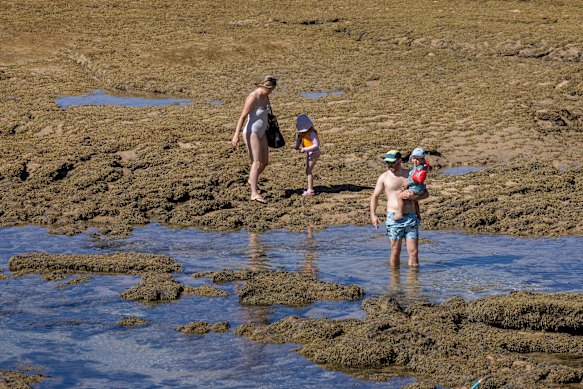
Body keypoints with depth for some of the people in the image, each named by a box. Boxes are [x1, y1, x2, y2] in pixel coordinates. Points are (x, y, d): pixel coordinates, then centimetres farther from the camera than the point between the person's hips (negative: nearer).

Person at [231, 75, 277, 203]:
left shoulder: (265, 96, 4)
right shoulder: (253, 98, -22)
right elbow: (243, 117, -25)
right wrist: (236, 135, -31)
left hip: (261, 134, 9)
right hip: (251, 134, -9)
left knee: (265, 162, 15)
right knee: (257, 163, -14)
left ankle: (252, 180, 41)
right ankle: (254, 193, -16)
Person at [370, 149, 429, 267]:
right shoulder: (384, 177, 3)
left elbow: (425, 194, 12)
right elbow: (375, 196, 10)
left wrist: (414, 197, -9)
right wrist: (373, 215, -3)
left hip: (411, 217, 2)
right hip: (394, 218, -1)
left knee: (413, 251, -2)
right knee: (395, 252, 0)